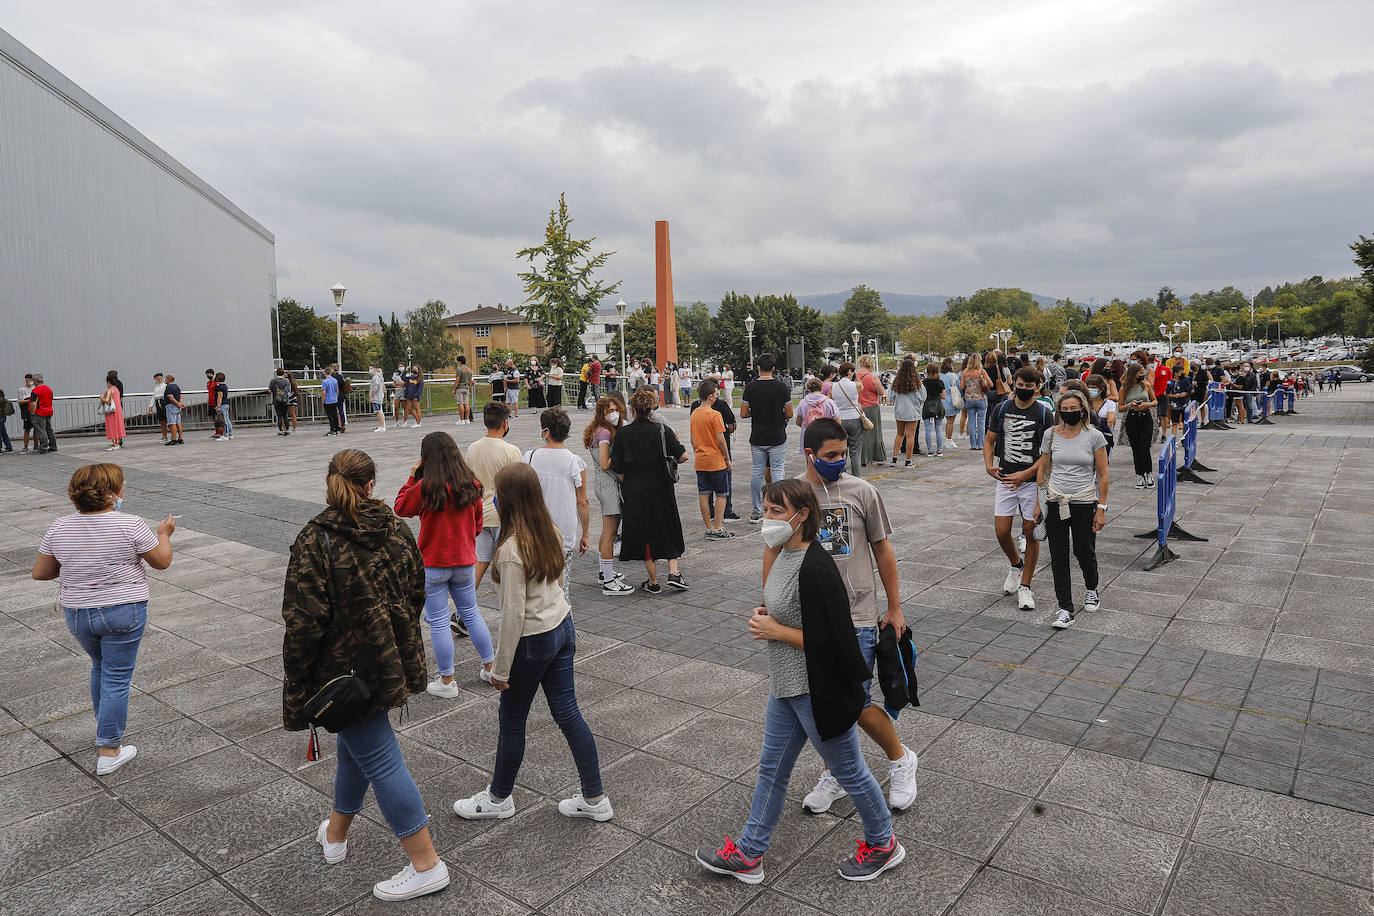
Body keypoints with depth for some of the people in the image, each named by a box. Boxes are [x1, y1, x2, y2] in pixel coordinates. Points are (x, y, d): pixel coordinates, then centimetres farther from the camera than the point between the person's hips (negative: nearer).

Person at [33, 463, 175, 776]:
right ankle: (108, 752, 10)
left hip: (77, 615, 5)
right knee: (117, 679, 4)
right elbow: (162, 561, -5)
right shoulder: (130, 525, -16)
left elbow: (40, 573, 5)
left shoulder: (59, 528, -3)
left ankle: (106, 729, 41)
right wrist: (164, 534, 11)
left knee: (100, 668, 27)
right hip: (123, 612, -5)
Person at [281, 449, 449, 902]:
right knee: (356, 743, 25)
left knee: (378, 757, 1)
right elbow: (416, 594, 9)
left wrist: (296, 680, -8)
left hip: (347, 667, -7)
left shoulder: (316, 539, -17)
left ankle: (427, 865, 9)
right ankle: (336, 834, 46)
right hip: (393, 659, 7)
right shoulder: (397, 529, 0)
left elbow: (304, 618, -19)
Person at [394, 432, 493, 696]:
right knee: (471, 614, 20)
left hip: (433, 563, -5)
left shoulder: (426, 487, -18)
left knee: (438, 621, 6)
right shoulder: (472, 485, -4)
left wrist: (412, 476, 2)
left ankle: (447, 682, 14)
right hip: (465, 561, 5)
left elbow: (401, 508, -1)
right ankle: (491, 667, 29)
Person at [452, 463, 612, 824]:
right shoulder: (551, 532, -2)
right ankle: (594, 799, 23)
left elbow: (514, 614, -20)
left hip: (533, 641, -8)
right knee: (568, 714, 15)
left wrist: (501, 668, -14)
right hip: (563, 627, 8)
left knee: (511, 722, 13)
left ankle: (499, 797, 34)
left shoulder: (511, 549, -24)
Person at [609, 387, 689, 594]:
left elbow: (616, 467, -6)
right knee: (669, 530, 18)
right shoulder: (662, 430, -6)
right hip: (661, 490, 0)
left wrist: (629, 483, 9)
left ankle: (653, 582, 15)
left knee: (644, 533, 10)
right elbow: (683, 456, -13)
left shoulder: (623, 434, -5)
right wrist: (673, 460, 9)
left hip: (634, 492, 0)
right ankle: (673, 572, 7)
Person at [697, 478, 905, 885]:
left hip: (818, 692, -9)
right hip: (786, 685, 9)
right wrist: (765, 616, -2)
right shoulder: (783, 554, 2)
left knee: (848, 771, 13)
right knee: (771, 768, 18)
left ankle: (883, 845, 37)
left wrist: (774, 631, -20)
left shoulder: (815, 569, -28)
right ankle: (748, 855, 33)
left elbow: (829, 641, -28)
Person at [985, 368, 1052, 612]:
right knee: (1001, 532, 1)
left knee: (1031, 533, 2)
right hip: (1005, 479, 3)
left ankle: (1025, 586, 15)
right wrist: (989, 465, -7)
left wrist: (1025, 474, -18)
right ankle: (1016, 565, 33)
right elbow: (989, 440, 11)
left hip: (1032, 480, -2)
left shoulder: (1044, 414, -5)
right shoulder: (1002, 409, 4)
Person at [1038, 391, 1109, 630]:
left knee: (1085, 553, 10)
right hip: (1055, 502, 2)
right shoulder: (1051, 435, 2)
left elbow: (1102, 475, -2)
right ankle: (1065, 609, 7)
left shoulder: (1094, 436, -5)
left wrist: (1101, 508, -5)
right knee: (1058, 557, 0)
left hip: (1084, 502, -2)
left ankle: (1091, 589, 41)